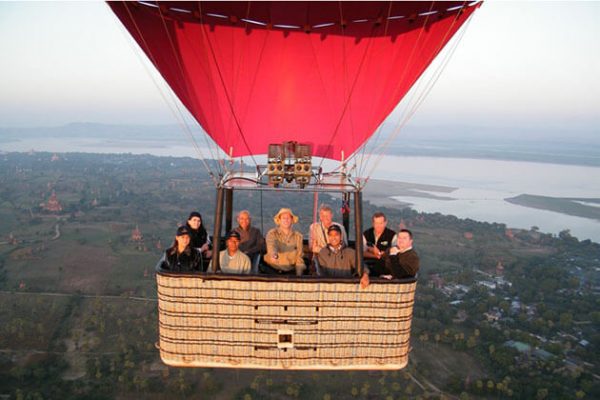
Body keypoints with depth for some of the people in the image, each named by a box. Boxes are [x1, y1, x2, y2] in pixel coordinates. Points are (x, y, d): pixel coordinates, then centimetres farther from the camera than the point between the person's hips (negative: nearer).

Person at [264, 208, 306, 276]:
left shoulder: (298, 236, 8)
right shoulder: (272, 233, 1)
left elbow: (299, 257, 6)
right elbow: (271, 246, -20)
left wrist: (299, 274, -8)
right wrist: (274, 255, -42)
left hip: (290, 270, 1)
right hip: (274, 268, -1)